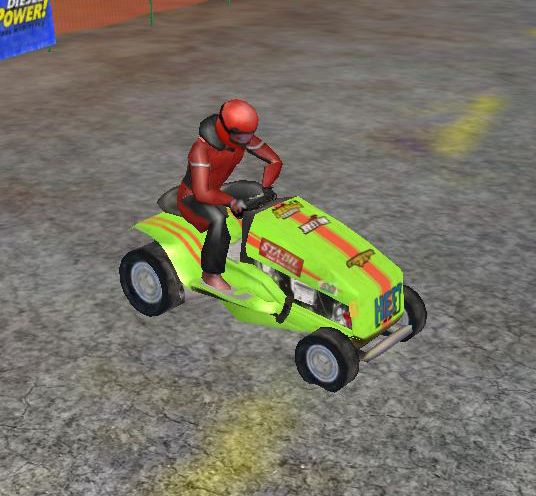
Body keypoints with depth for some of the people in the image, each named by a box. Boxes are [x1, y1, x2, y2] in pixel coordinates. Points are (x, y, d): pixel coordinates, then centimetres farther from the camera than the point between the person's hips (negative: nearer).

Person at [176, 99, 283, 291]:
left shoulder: (244, 139, -13)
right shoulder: (201, 149, -33)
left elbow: (275, 161, -4)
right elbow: (202, 193, -39)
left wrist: (265, 188, -16)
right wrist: (232, 201, -34)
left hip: (217, 190, 7)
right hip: (191, 197, -7)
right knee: (219, 219, -38)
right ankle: (210, 273, -22)